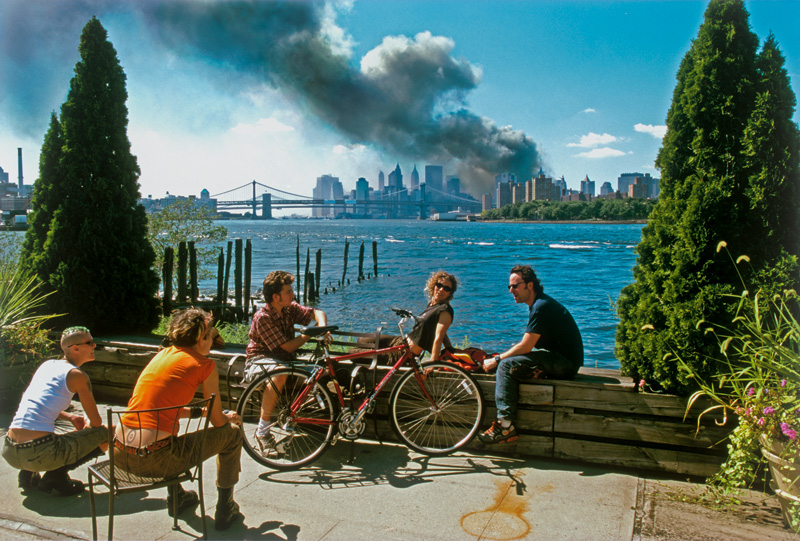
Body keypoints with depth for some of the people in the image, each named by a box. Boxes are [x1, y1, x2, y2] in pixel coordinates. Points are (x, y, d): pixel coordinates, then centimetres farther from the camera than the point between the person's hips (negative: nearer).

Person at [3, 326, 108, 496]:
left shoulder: (46, 365, 16)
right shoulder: (77, 375, -6)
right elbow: (96, 422, 0)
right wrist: (86, 424, 23)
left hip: (10, 452, 8)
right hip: (39, 455, -8)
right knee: (106, 434, 4)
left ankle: (28, 474, 17)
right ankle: (56, 476, 0)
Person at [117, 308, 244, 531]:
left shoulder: (163, 354, 15)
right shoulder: (204, 364, -4)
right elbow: (218, 422, 3)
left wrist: (201, 411, 34)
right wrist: (228, 418, 26)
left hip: (119, 453, 8)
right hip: (153, 459, -7)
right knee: (232, 433, 12)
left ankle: (176, 497, 48)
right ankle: (225, 511, 23)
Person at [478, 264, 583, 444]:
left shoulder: (541, 306, -17)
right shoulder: (538, 303, 15)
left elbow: (525, 347, -19)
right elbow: (527, 345, 17)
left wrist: (496, 360, -9)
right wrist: (500, 357, 5)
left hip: (564, 362, -11)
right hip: (557, 358, 11)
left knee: (507, 365, -19)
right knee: (512, 352, 13)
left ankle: (505, 425, -18)